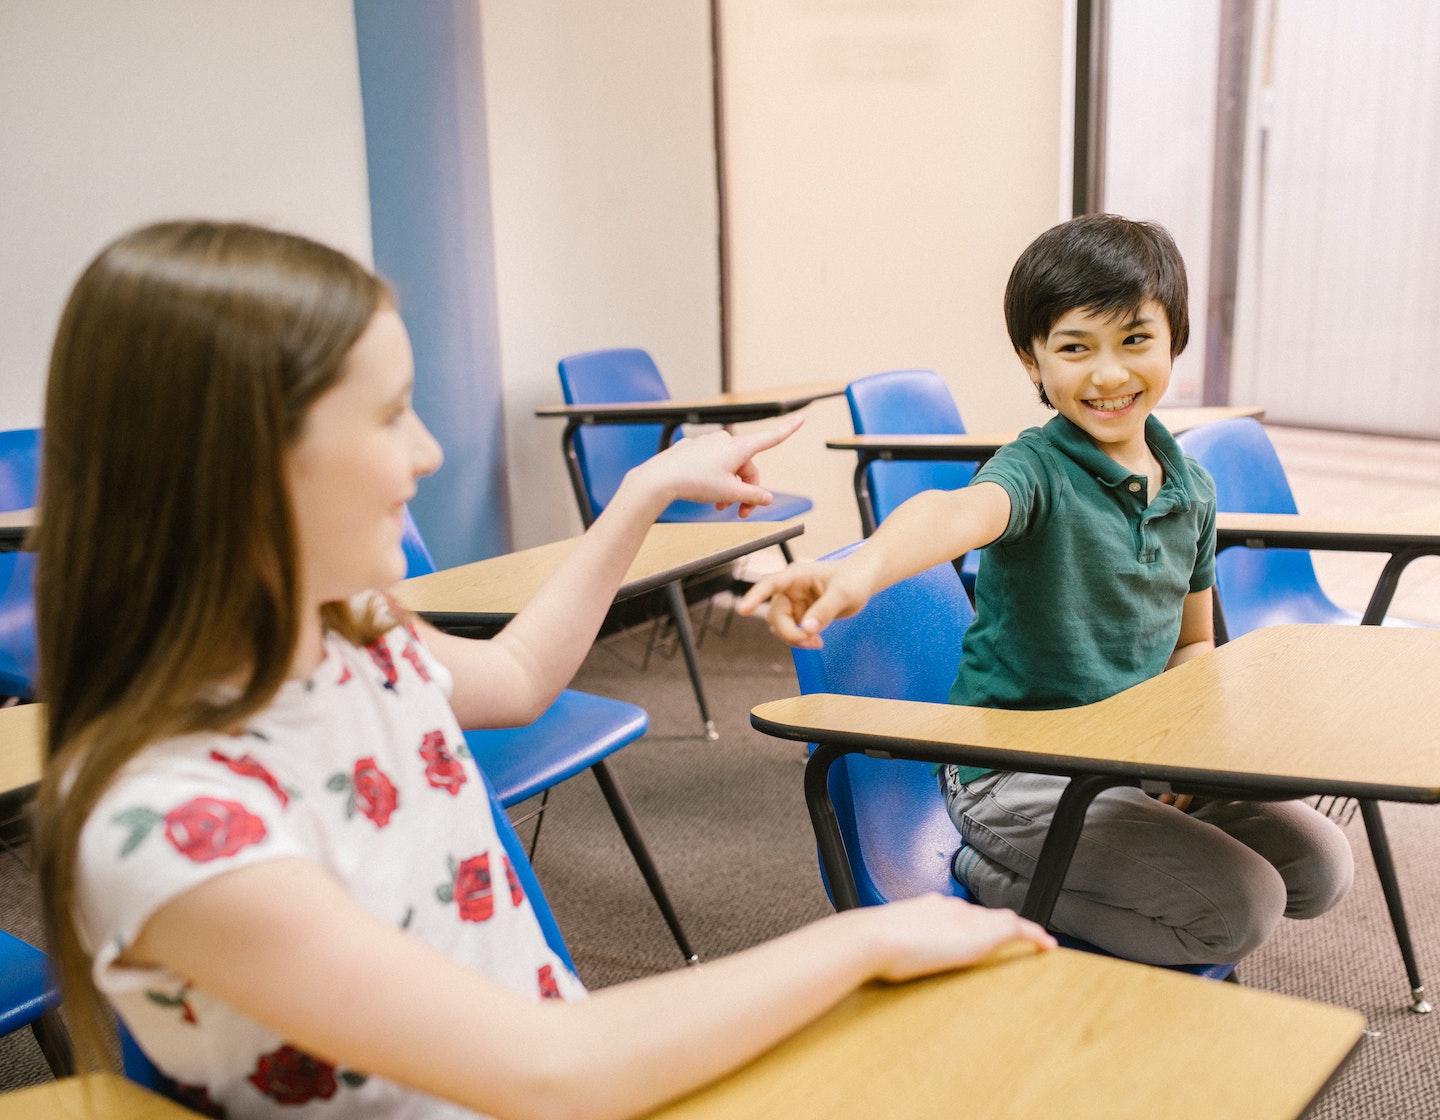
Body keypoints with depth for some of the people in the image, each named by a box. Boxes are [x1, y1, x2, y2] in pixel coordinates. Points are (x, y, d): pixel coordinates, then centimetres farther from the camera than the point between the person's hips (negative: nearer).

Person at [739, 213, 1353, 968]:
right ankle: (992, 884, 0)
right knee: (1241, 907, -16)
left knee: (1322, 867, 5)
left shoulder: (1190, 488, 4)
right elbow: (959, 512, -43)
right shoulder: (1038, 470, -17)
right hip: (1013, 772, -7)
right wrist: (865, 566, -65)